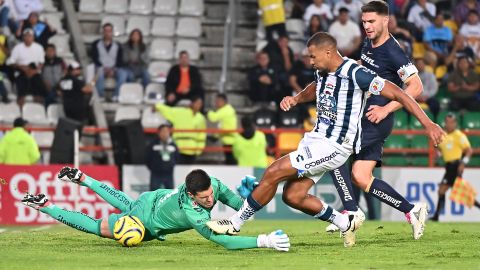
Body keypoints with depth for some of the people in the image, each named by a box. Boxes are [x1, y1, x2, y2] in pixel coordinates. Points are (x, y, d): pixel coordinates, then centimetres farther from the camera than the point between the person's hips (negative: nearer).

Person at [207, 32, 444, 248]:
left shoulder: (355, 74, -18)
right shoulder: (323, 72, 7)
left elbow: (397, 93, -16)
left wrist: (428, 123, -20)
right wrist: (295, 99, 13)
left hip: (334, 146, -9)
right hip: (316, 138, 9)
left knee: (273, 173, -13)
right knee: (292, 196, 3)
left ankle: (235, 223, 1)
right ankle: (346, 223, 18)